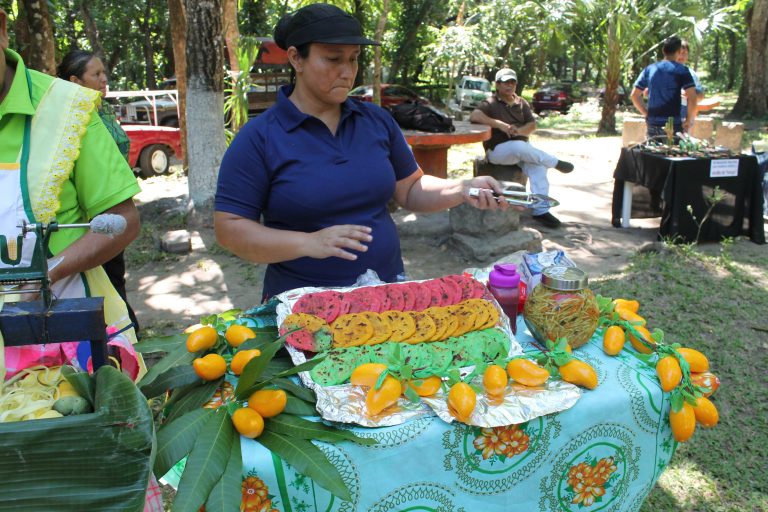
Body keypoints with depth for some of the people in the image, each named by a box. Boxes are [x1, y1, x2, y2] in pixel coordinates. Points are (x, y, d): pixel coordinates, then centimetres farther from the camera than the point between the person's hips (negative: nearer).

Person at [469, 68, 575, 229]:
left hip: (522, 146, 5)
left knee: (538, 166, -24)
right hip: (498, 149, -5)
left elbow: (532, 125, 9)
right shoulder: (490, 103, 0)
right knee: (520, 147, -37)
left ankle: (541, 211, -23)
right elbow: (474, 116, -19)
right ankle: (555, 163, -15)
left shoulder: (521, 103, 17)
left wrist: (518, 131, -14)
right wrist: (500, 125, -25)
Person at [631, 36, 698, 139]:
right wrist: (689, 120, -1)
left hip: (652, 124, 4)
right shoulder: (681, 70, -4)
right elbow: (692, 98, -12)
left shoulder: (649, 69, 8)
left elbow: (634, 95, 10)